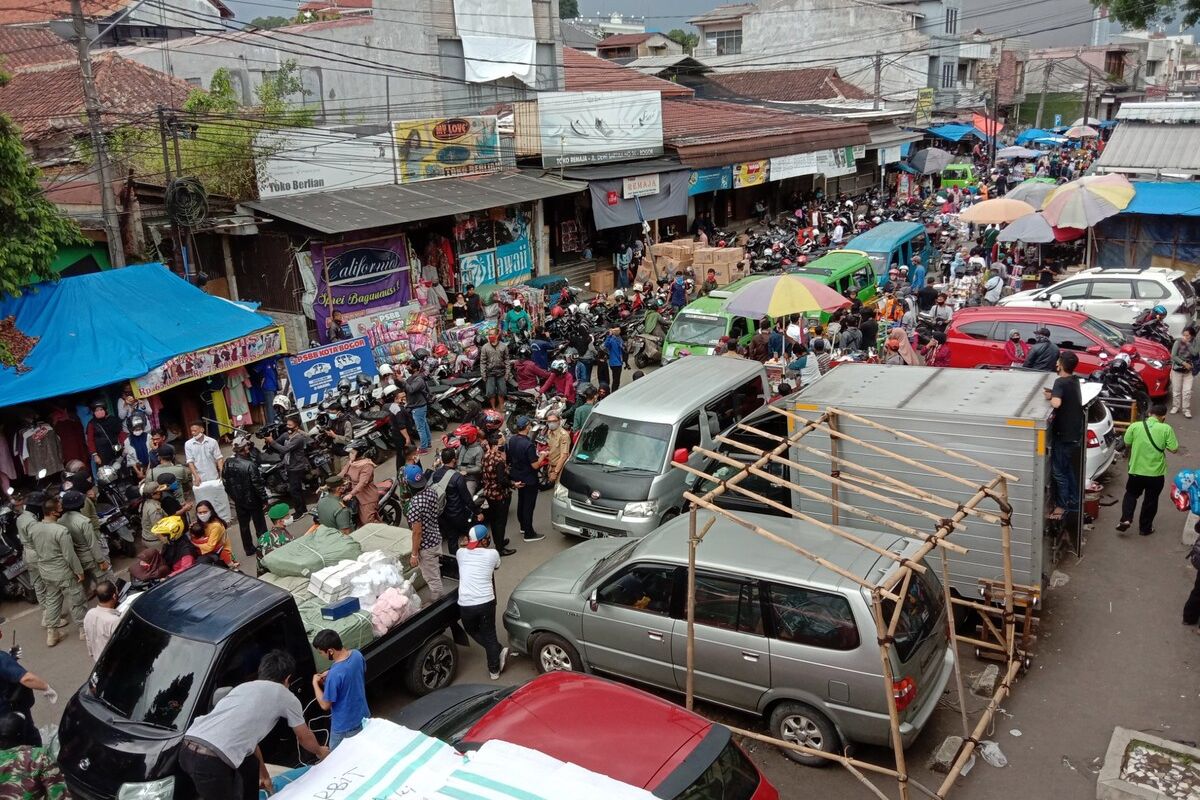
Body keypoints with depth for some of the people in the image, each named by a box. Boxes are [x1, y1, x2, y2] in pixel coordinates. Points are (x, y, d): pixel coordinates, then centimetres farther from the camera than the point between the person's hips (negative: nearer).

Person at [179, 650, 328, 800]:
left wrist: (263, 773, 50)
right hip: (210, 760, -8)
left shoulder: (243, 686, 31)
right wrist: (320, 751, 49)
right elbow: (304, 737, 27)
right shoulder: (286, 696, 12)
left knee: (251, 765, 29)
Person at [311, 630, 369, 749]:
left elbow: (325, 705, -21)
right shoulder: (357, 654, -12)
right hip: (363, 716, 7)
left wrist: (315, 683, -10)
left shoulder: (335, 674, -34)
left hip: (345, 726, -7)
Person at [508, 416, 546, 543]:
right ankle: (529, 534, 11)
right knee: (529, 506, 3)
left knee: (521, 502, 22)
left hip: (518, 478, 8)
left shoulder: (512, 441, -4)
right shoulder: (528, 445, -29)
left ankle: (523, 527, 39)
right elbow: (535, 465, -25)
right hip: (529, 480, -8)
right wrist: (542, 456, -9)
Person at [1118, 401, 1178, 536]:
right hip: (1156, 474, -1)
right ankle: (1145, 528, 25)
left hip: (1136, 471, 1)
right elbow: (1174, 449, -9)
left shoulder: (1135, 426, -9)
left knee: (1131, 495, 22)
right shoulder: (1166, 429, -14)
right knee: (1151, 500, 16)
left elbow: (1127, 443, 4)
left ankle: (1126, 519, 5)